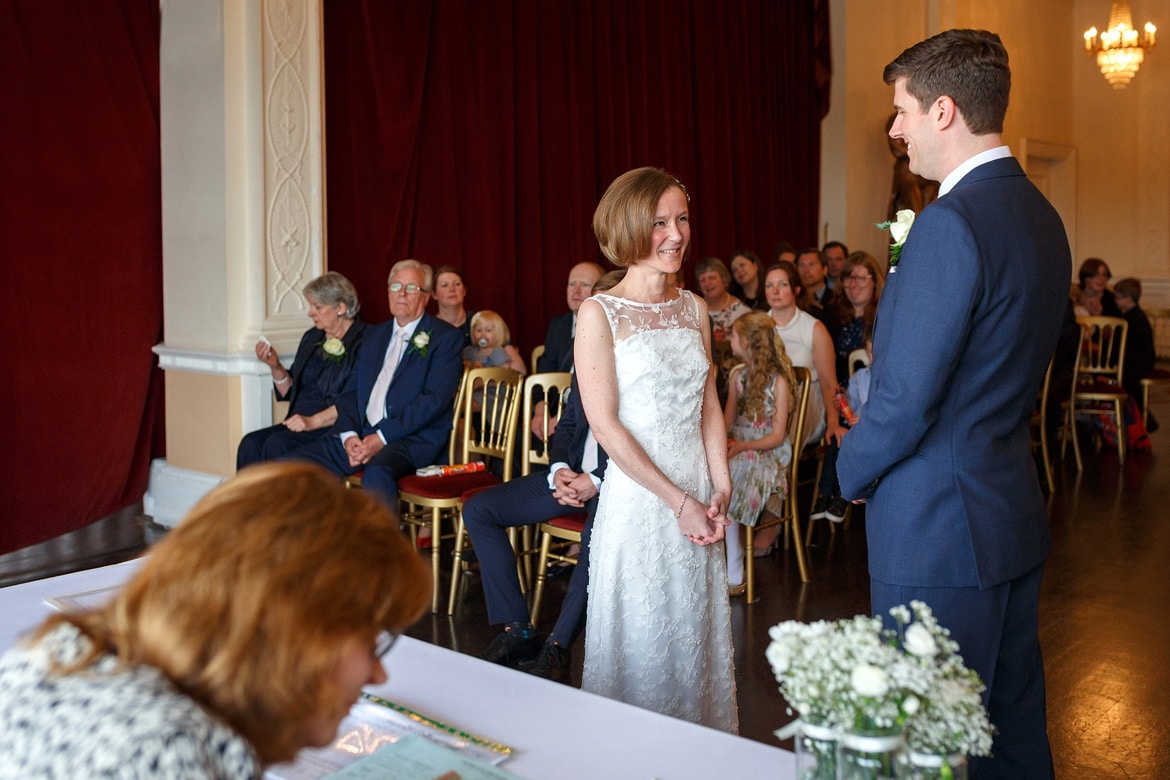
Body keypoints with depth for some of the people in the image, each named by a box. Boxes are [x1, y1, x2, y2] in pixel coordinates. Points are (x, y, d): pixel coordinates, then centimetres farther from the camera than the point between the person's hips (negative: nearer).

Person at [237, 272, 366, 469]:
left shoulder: (363, 341, -7)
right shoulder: (312, 338, 18)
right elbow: (290, 392, 22)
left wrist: (314, 421, -19)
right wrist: (275, 366, 5)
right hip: (301, 425, 7)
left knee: (277, 445, -28)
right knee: (251, 443, -18)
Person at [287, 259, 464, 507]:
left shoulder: (446, 337, 2)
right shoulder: (375, 335, 22)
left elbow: (435, 399, -10)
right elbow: (353, 391, 17)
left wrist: (383, 437, -16)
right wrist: (349, 434, -3)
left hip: (413, 438, -6)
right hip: (360, 435, 7)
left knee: (376, 473, -38)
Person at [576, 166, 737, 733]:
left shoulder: (694, 307, 9)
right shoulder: (600, 313, -8)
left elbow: (709, 405, 10)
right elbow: (604, 423, -13)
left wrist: (719, 490, -3)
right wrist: (678, 500, -15)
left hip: (699, 496, 5)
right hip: (638, 497, -5)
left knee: (698, 630, 15)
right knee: (643, 639, 7)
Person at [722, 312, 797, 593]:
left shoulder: (779, 381, -7)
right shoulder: (738, 375, 13)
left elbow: (777, 436, -8)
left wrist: (742, 447, -21)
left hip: (767, 452, -6)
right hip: (736, 447, 6)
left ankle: (734, 576, -22)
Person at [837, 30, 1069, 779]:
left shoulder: (952, 221, -21)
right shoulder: (1040, 214, 8)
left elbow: (905, 400, -21)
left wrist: (852, 472, -4)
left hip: (939, 529, -9)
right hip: (1016, 516, 9)